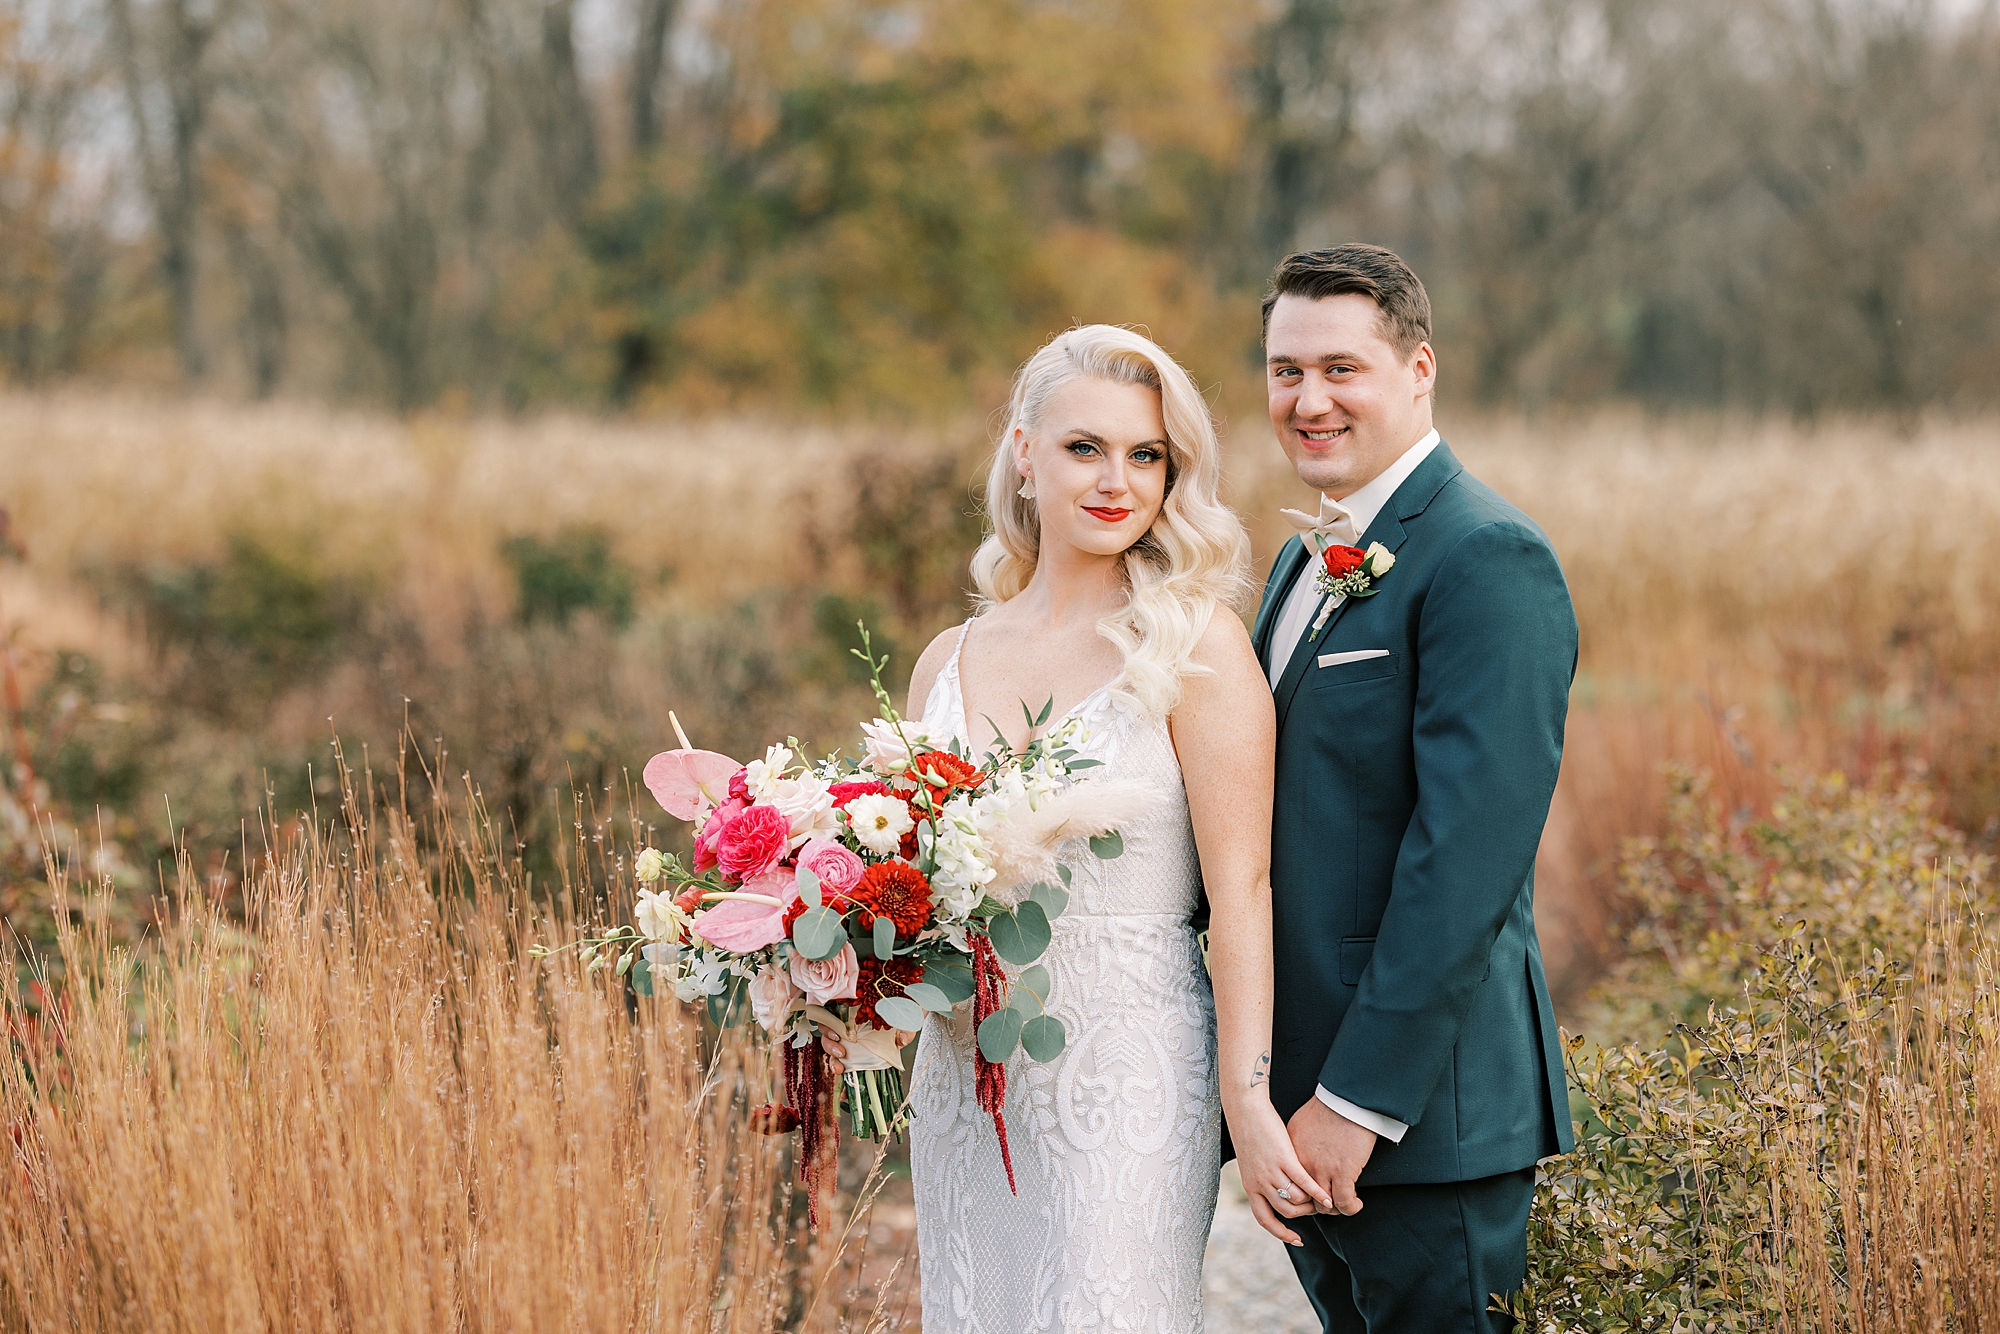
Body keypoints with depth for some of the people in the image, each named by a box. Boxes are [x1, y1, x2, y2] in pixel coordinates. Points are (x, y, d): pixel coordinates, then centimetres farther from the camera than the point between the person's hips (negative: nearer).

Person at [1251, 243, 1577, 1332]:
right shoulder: (1307, 560, 16)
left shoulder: (1489, 559, -13)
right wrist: (1282, 1100, 11)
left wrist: (1361, 1099, -22)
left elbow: (1467, 853, -21)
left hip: (1424, 1114, -8)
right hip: (1306, 1106, 9)